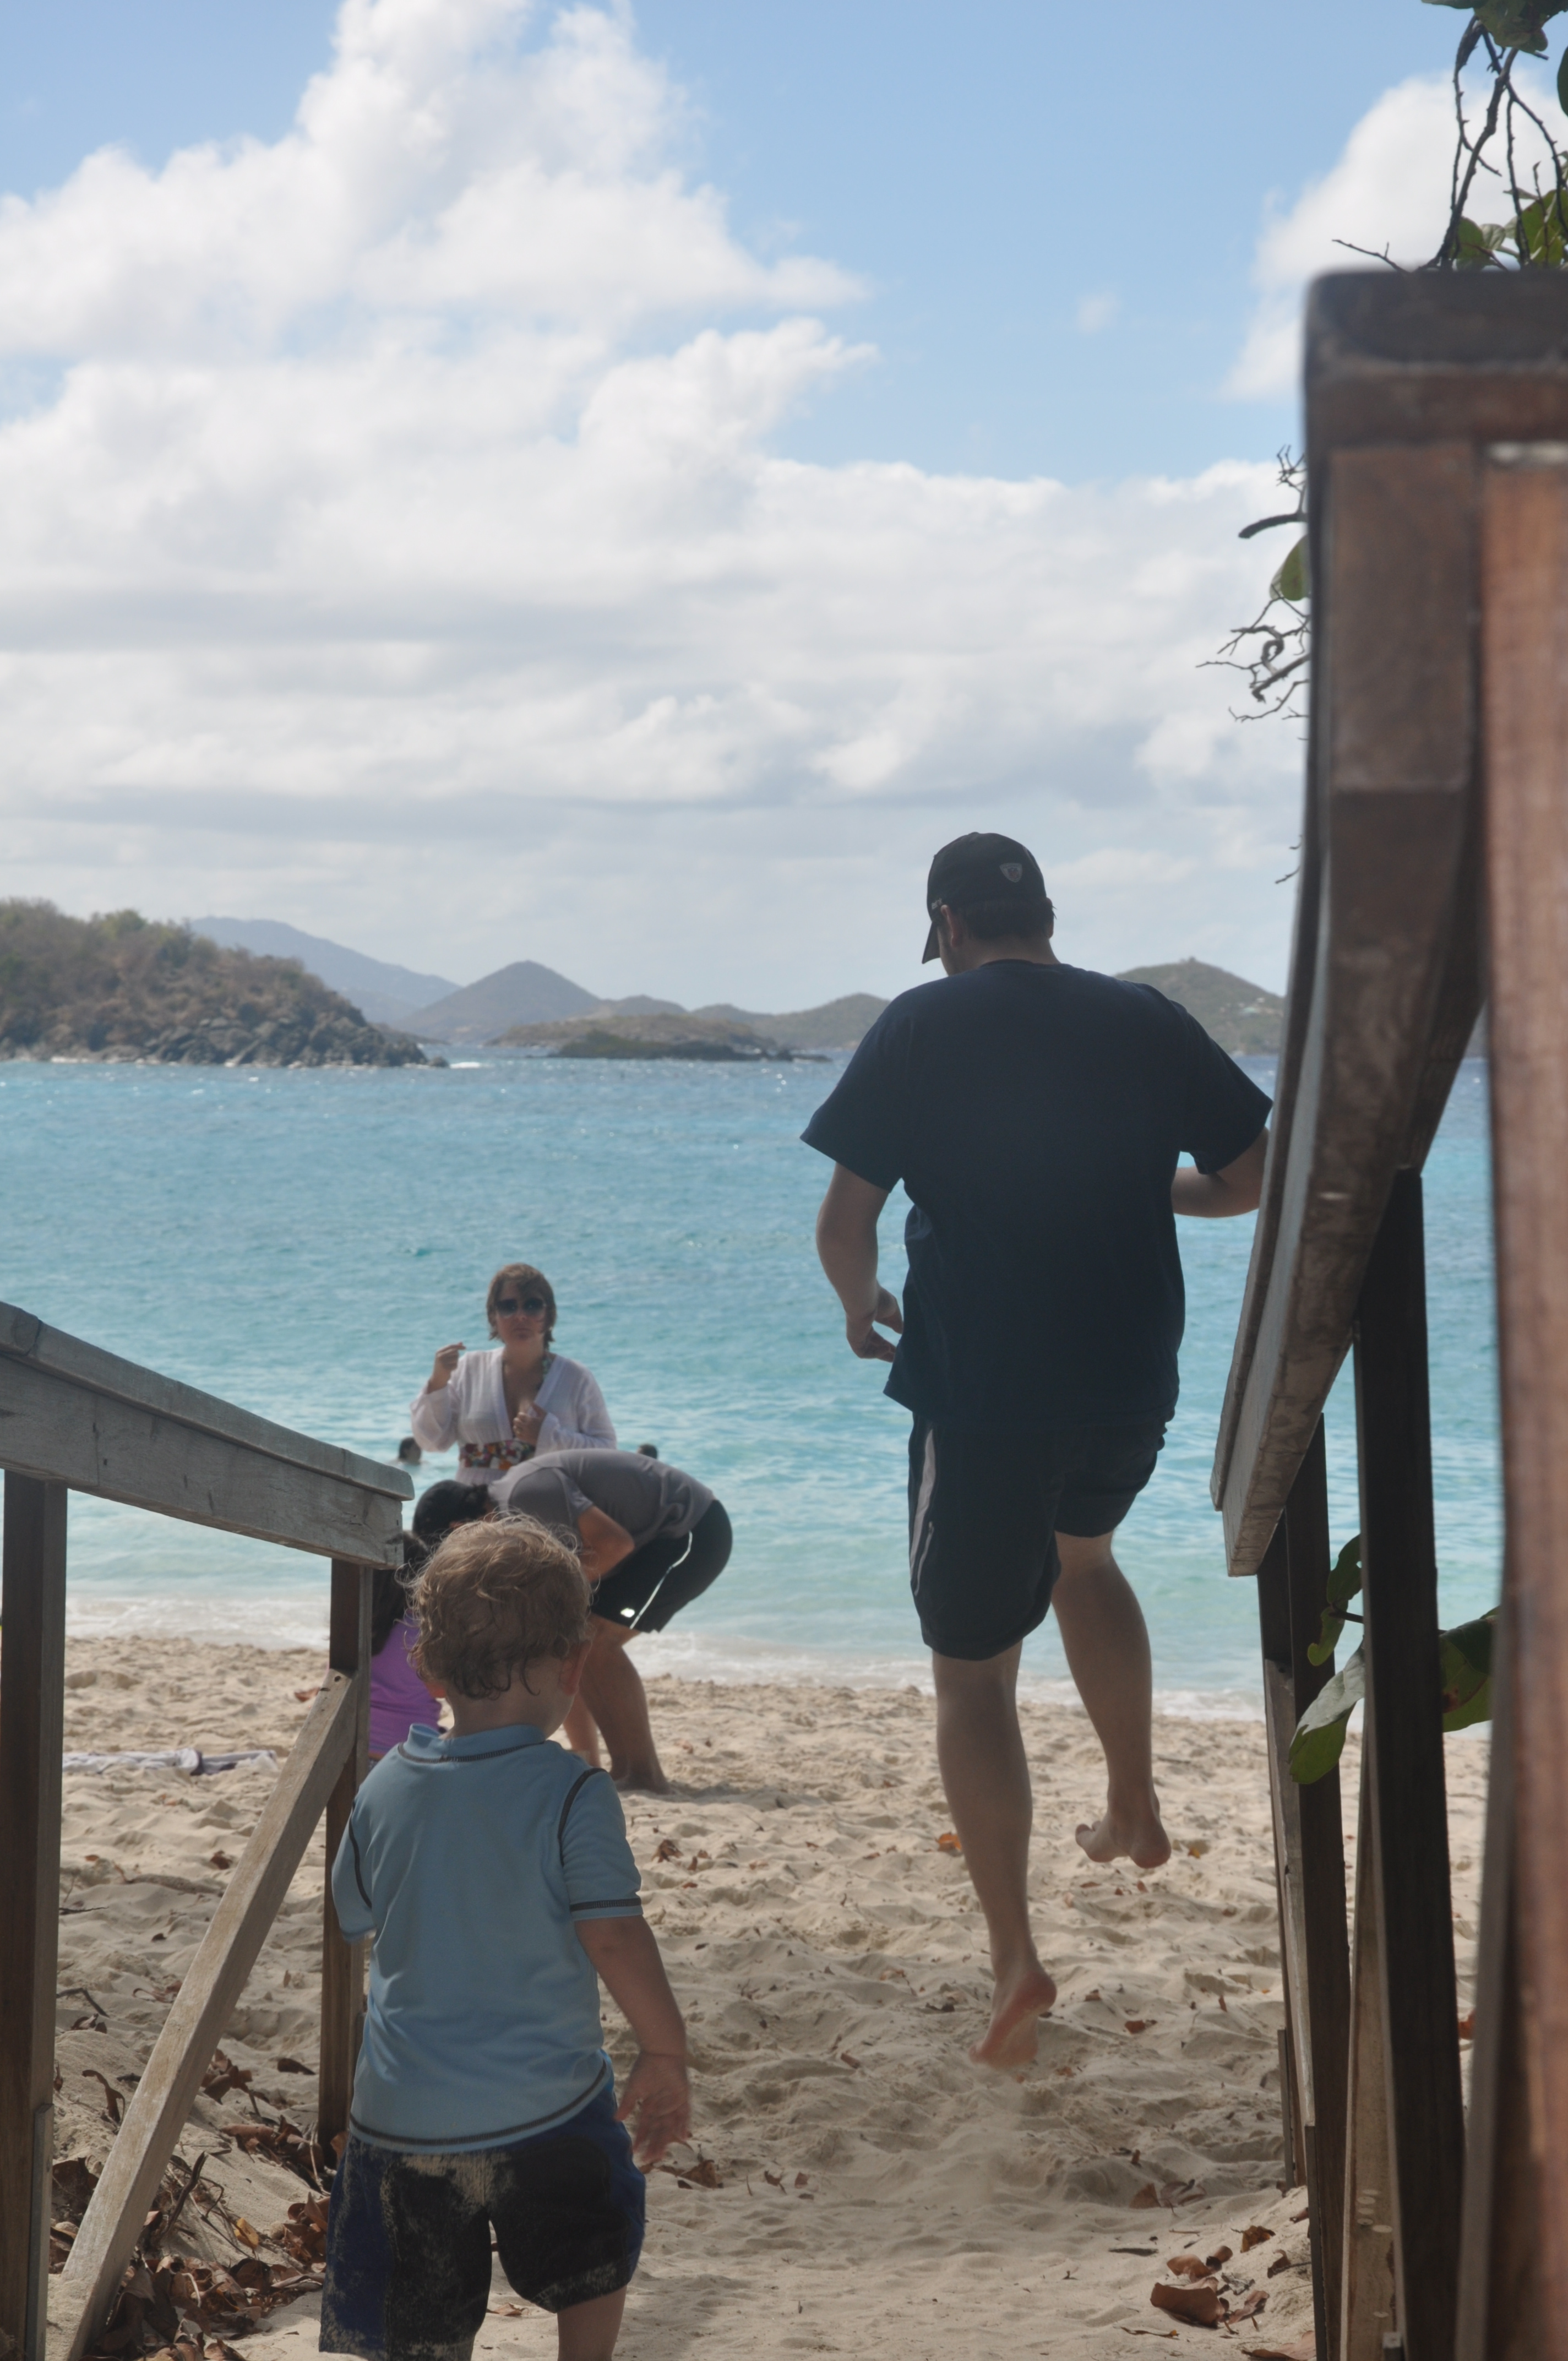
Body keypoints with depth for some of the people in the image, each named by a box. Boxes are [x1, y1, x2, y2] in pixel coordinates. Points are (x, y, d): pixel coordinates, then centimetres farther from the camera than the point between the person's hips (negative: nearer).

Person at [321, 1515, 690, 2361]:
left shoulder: (385, 1787, 0)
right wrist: (665, 2053, -3)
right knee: (594, 2259, 25)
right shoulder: (572, 1794, -13)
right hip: (546, 2104, -3)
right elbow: (614, 1938, -15)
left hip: (401, 2115, 3)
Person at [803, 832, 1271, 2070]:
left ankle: (1015, 1954, -6)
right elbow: (1256, 1175, 7)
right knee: (1080, 1551, 34)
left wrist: (861, 1301, 14)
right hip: (1132, 1387, 4)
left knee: (973, 1668, 4)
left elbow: (844, 1223, -8)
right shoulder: (1147, 1021, 3)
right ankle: (1135, 1810, 34)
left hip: (980, 1389, -4)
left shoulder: (924, 1028, -5)